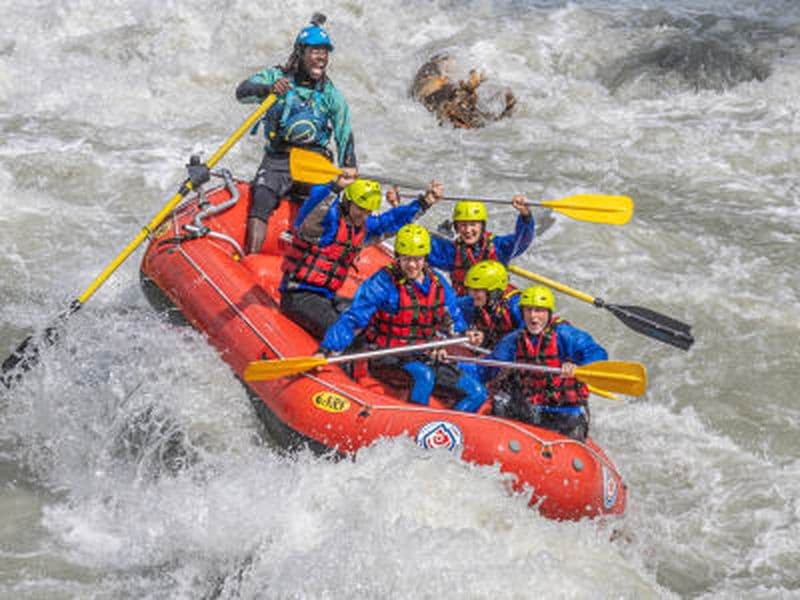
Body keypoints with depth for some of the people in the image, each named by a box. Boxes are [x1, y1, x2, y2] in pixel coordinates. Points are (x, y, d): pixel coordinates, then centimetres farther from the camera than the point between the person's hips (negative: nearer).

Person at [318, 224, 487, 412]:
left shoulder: (438, 284, 8)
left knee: (477, 393, -7)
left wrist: (464, 335, -1)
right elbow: (352, 320, -14)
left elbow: (453, 321, 22)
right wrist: (326, 350, -27)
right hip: (388, 360, -6)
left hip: (427, 359, 6)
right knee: (423, 375, -38)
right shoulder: (383, 283, -10)